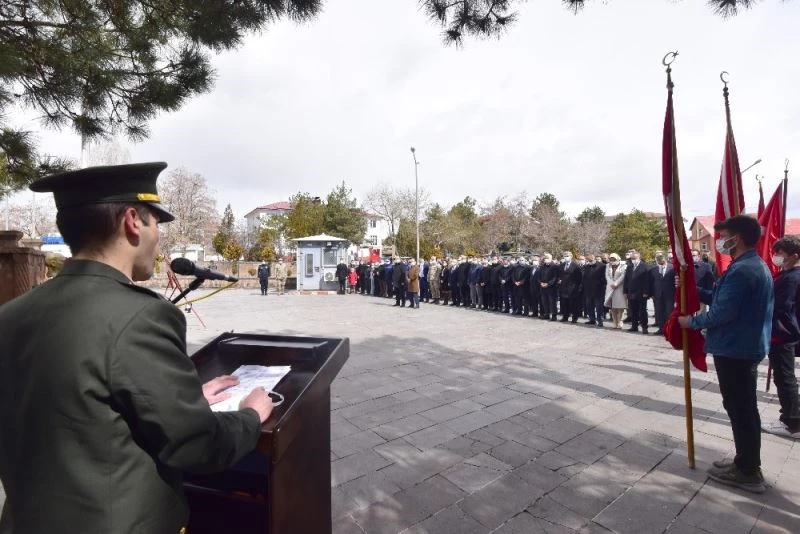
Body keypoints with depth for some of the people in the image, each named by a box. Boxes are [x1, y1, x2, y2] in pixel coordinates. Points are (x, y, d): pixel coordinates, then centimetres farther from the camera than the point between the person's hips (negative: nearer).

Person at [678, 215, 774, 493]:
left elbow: (722, 312, -24)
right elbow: (724, 299, 13)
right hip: (748, 346, 10)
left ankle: (746, 471, 13)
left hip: (734, 348, -10)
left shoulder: (740, 270, -22)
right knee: (746, 408, 18)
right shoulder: (757, 265, 12)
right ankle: (748, 463, 31)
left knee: (738, 409, 1)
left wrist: (692, 321, -10)